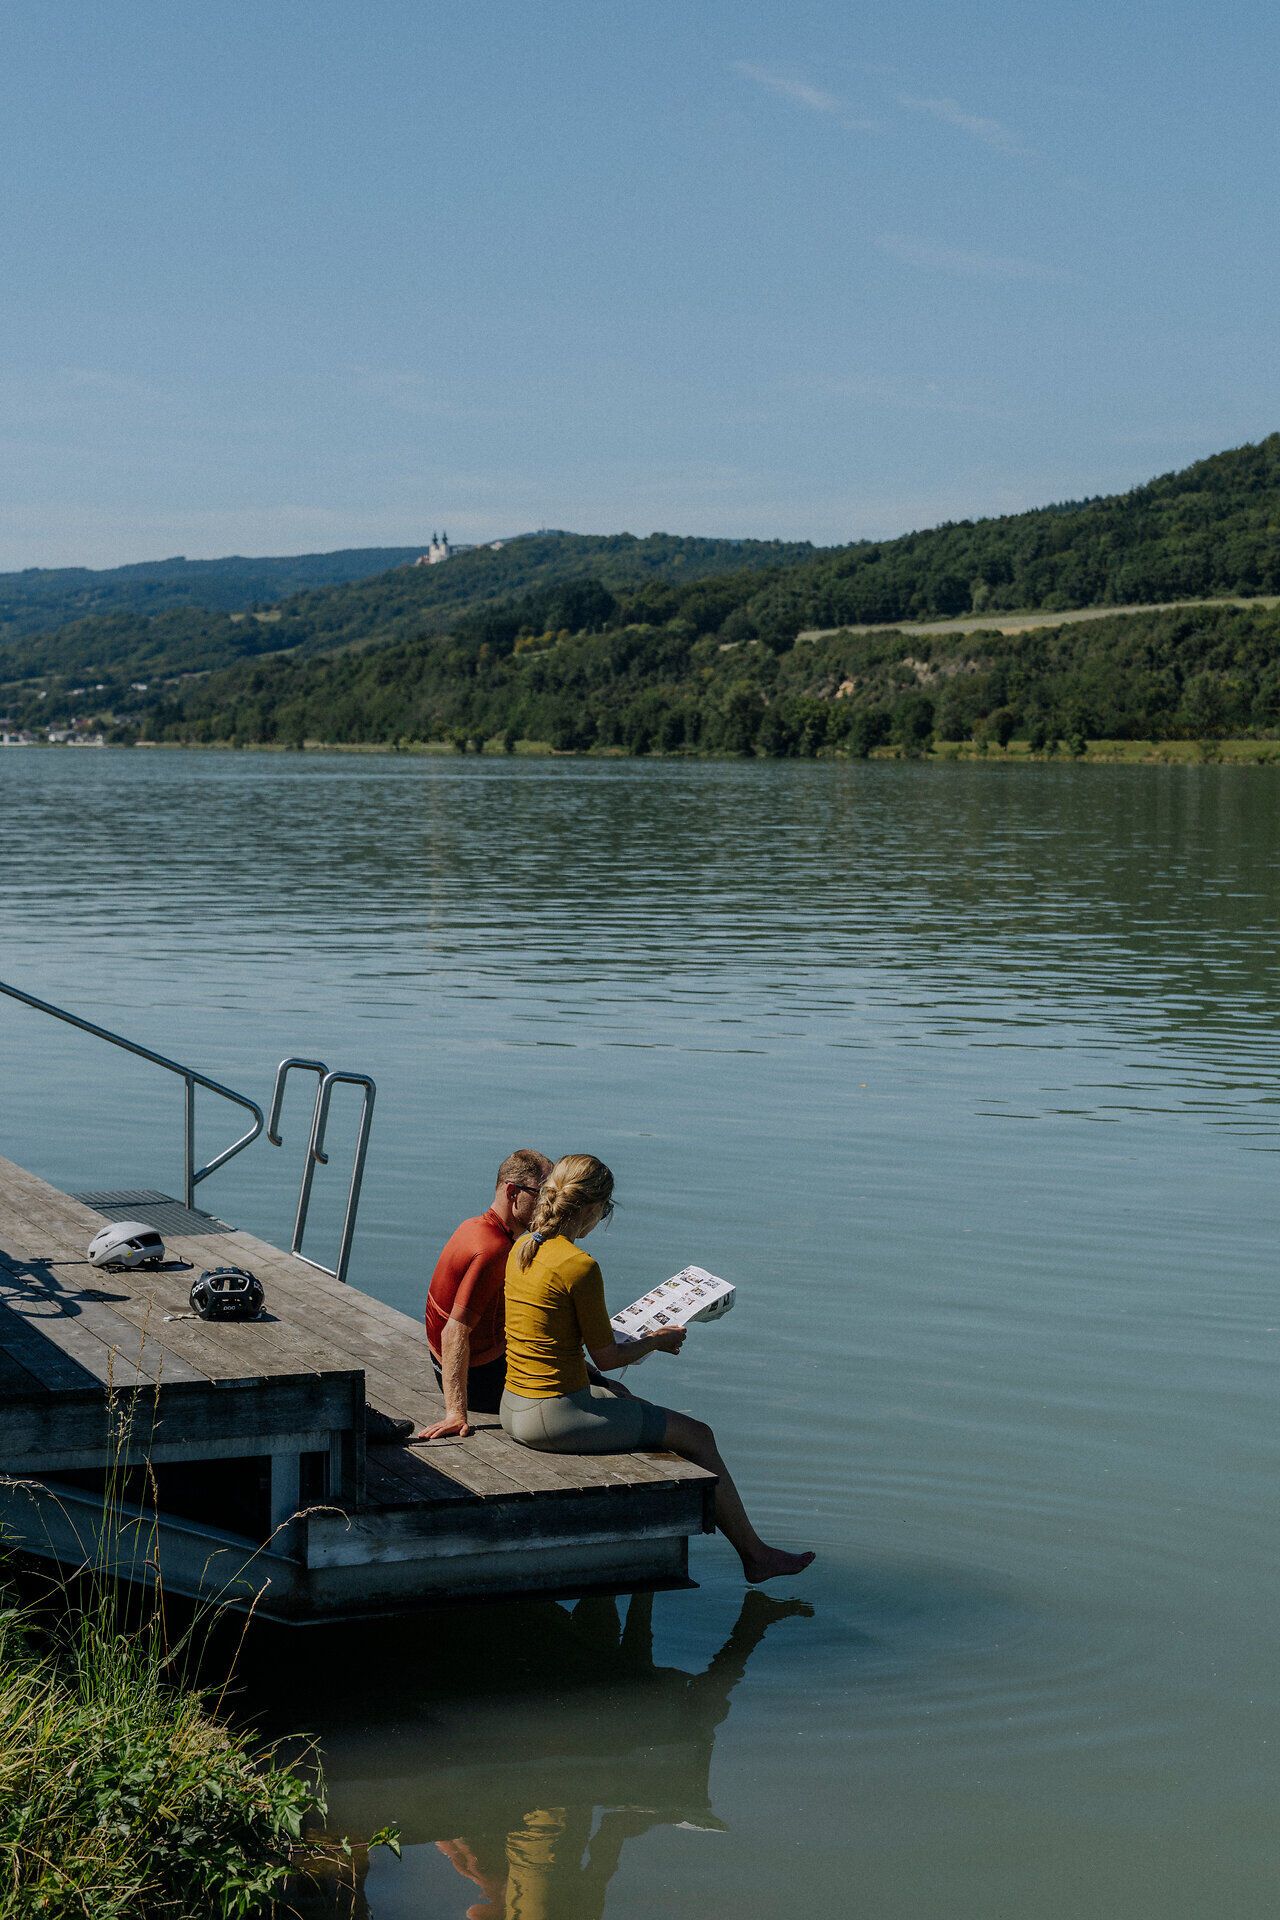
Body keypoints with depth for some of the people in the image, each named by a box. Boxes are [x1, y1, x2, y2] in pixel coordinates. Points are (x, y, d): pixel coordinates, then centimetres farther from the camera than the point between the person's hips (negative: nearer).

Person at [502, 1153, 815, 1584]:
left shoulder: (521, 1249, 4)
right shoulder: (579, 1266, -21)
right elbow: (606, 1357, -13)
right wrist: (657, 1341, 5)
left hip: (515, 1408, 9)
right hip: (556, 1415, -9)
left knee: (628, 1401, 34)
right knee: (696, 1435, 7)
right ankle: (754, 1554, 19)